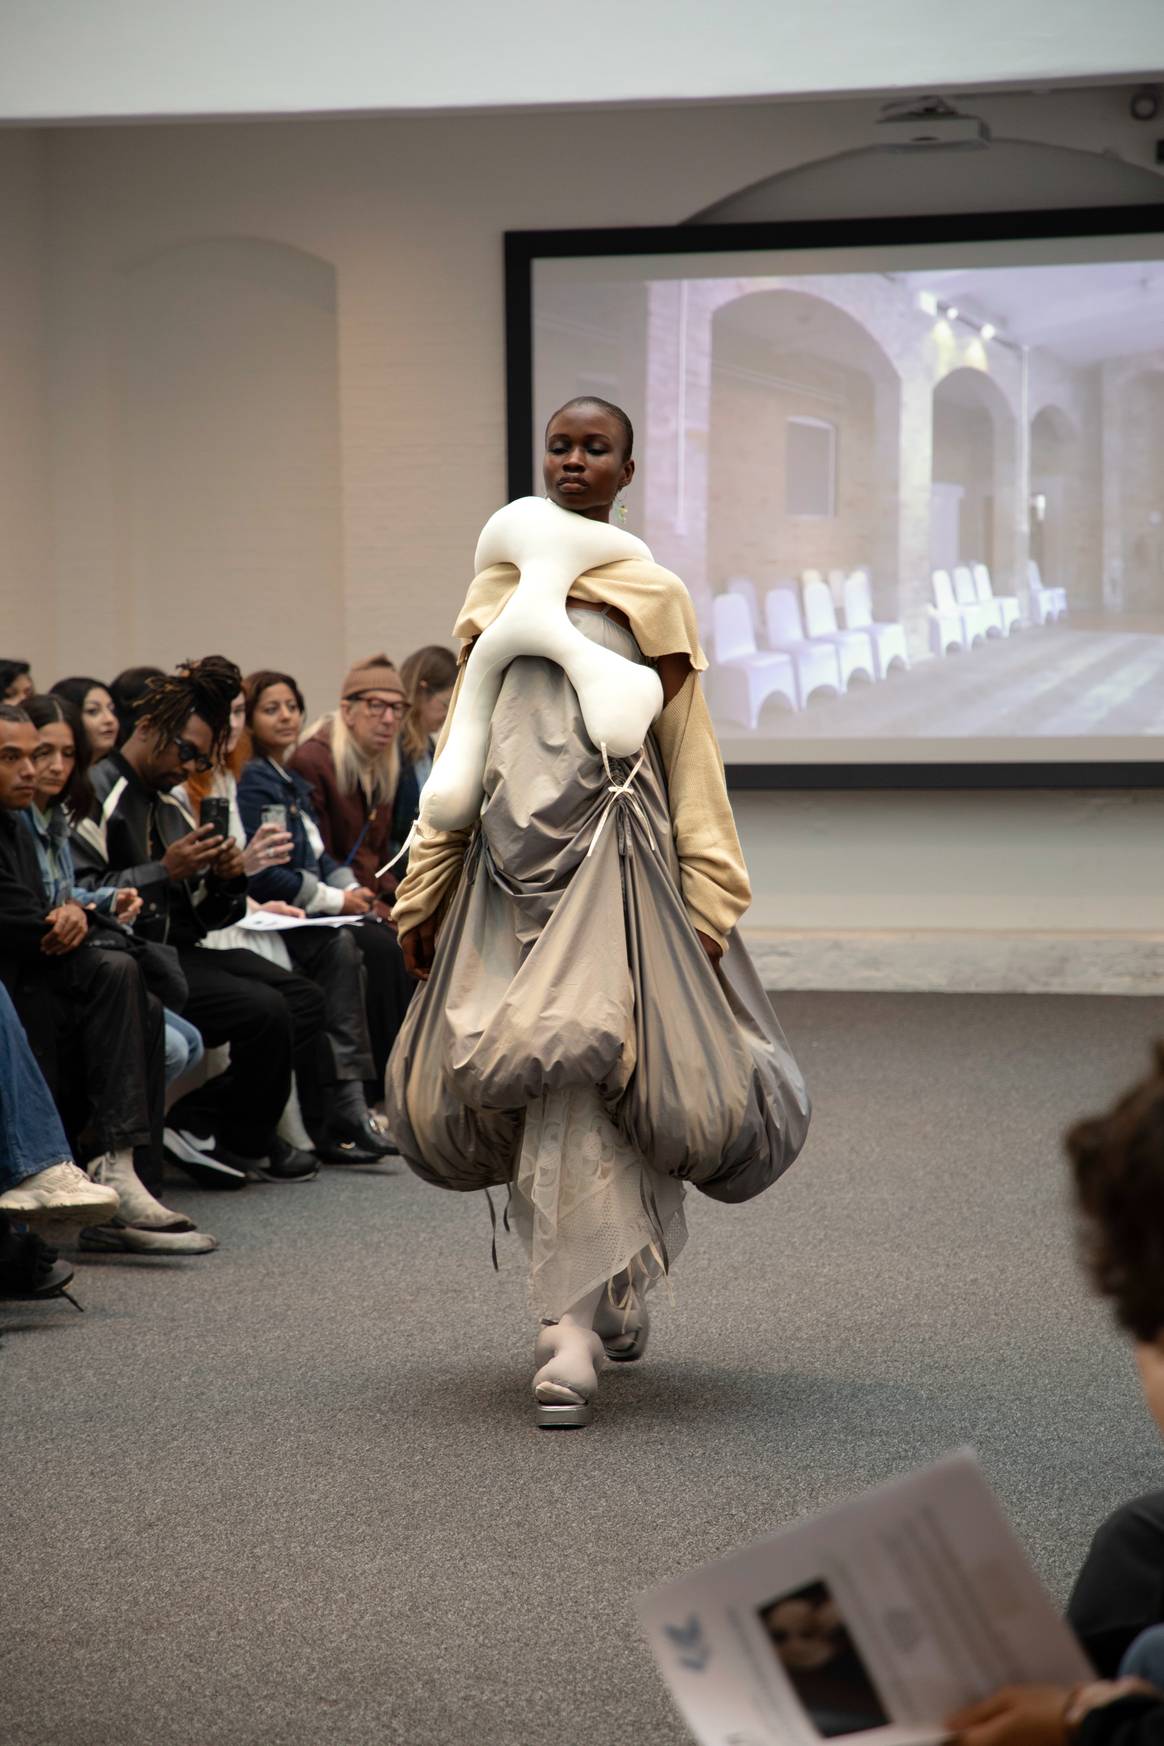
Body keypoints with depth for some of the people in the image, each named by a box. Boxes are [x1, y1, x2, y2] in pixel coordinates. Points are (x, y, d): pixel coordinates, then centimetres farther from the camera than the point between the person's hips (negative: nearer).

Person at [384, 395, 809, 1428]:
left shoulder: (651, 593, 7)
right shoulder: (497, 591, 18)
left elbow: (690, 754, 4)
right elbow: (458, 756, 18)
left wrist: (707, 904, -3)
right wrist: (425, 894, 13)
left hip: (614, 862, -3)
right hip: (511, 866, 4)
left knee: (577, 1075, -13)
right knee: (547, 1082, -2)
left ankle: (575, 1326, -11)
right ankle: (609, 1297, 15)